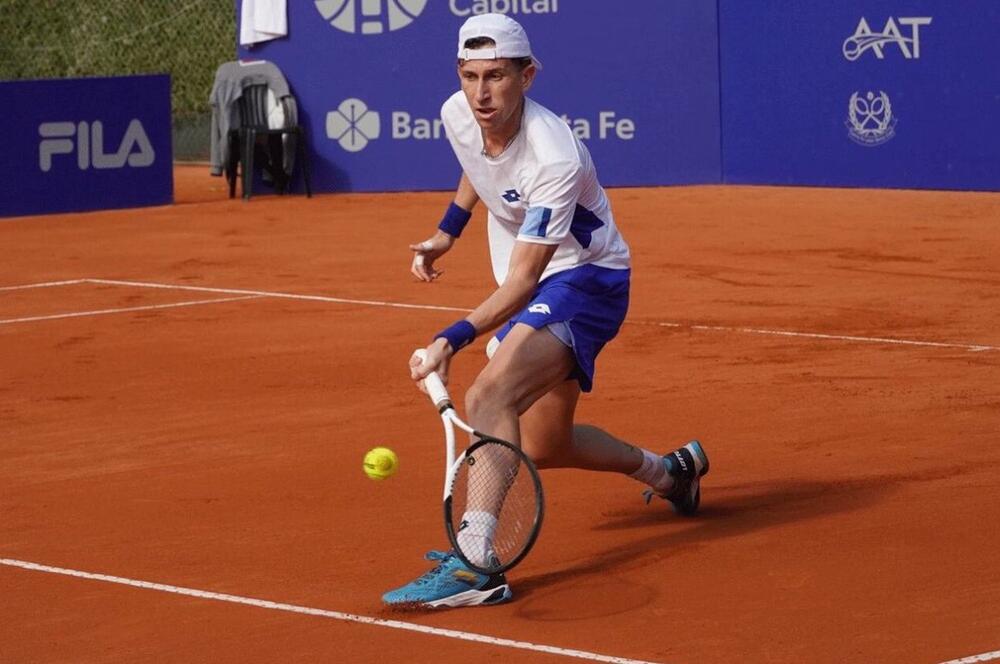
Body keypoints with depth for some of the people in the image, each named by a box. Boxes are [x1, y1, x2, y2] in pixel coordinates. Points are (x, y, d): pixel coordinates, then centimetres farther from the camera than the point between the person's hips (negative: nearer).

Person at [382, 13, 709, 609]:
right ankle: (669, 472, 44)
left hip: (585, 278, -9)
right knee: (543, 446, 19)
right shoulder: (458, 115, -11)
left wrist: (454, 339, -47)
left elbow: (522, 282, -35)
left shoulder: (555, 160, -33)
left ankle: (475, 565, -40)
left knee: (490, 397, -33)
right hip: (532, 288, 9)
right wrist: (448, 232, 12)